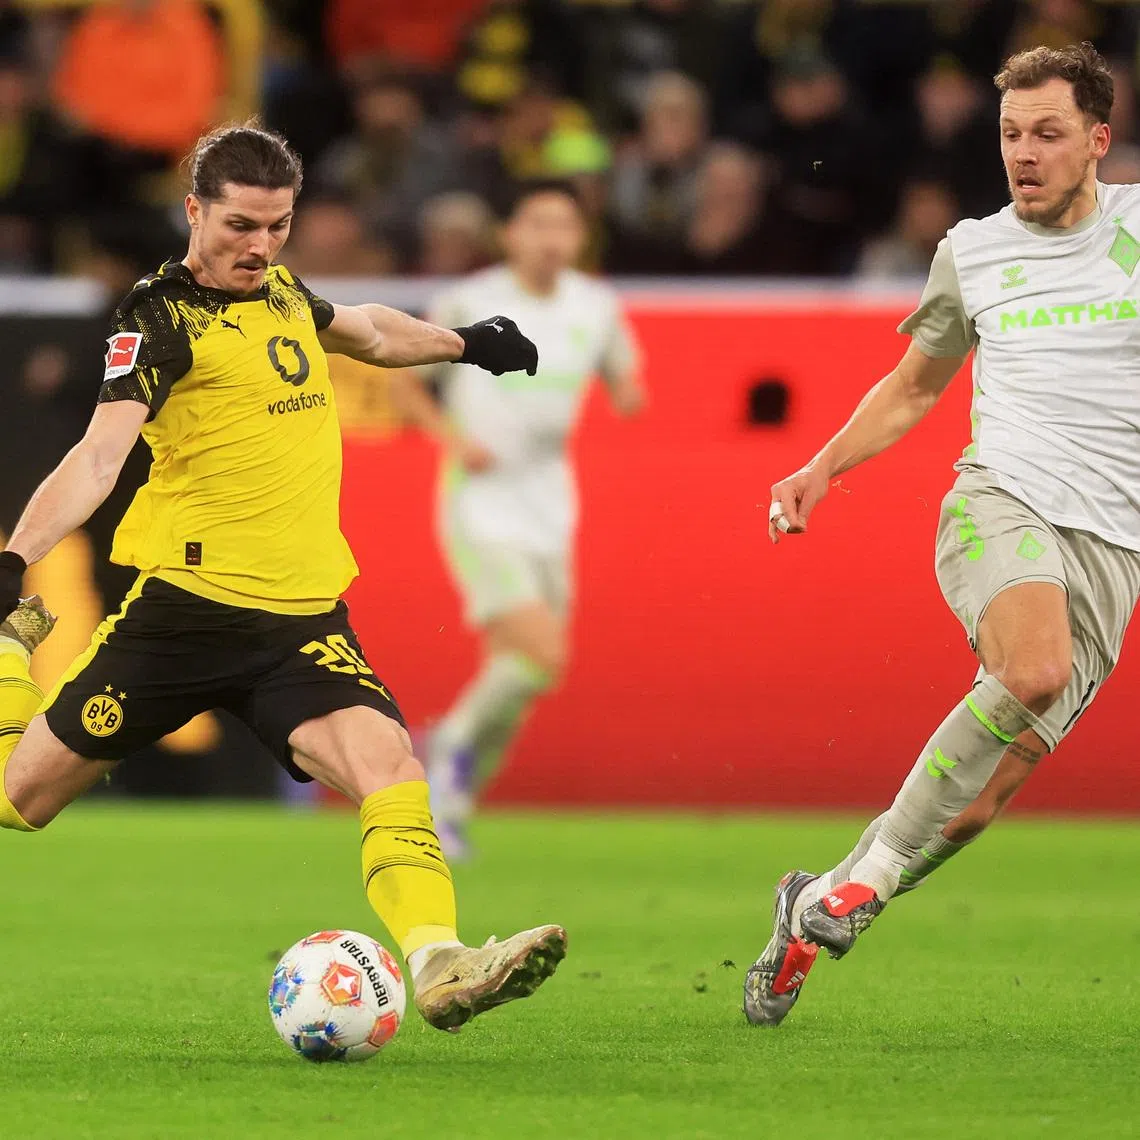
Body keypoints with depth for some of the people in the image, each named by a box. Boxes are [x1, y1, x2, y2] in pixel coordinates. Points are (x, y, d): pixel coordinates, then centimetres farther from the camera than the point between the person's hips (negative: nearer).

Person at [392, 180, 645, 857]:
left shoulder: (598, 307, 5)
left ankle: (453, 805, 25)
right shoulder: (468, 304, -6)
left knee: (516, 677, 7)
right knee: (542, 657, -20)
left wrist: (630, 395, -8)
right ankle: (456, 740, 6)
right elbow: (410, 387, 4)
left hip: (549, 509, 5)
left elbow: (624, 381, 17)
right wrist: (452, 437, -13)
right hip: (480, 503, -5)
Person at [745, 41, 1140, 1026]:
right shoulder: (972, 251, 14)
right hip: (1002, 498, -1)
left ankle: (819, 906, 12)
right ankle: (877, 867, -22)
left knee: (991, 784, -7)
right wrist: (824, 468, 15)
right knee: (1037, 671, -34)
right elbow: (914, 387, 27)